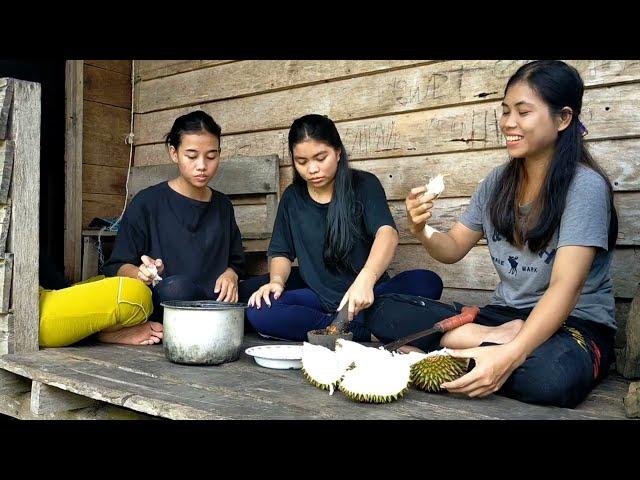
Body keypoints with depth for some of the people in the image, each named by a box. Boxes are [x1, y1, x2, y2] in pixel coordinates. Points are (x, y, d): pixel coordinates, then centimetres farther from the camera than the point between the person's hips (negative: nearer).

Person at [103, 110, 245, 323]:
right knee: (178, 286, -39)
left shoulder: (223, 205, 13)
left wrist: (230, 275, -3)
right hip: (163, 304, -4)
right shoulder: (147, 202, 0)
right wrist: (141, 273, -22)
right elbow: (117, 267, 1)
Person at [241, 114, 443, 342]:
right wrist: (277, 280, -14)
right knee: (257, 308, -27)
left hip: (366, 296, -2)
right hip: (319, 297, 2)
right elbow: (281, 252, 11)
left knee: (425, 283, -30)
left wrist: (366, 279, -39)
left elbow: (387, 233, -20)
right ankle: (369, 333, -27)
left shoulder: (364, 185, -3)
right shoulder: (292, 197, 9)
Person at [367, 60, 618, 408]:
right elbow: (453, 249, 12)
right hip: (505, 313, 6)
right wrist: (421, 231, -12)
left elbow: (566, 287, -24)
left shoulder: (585, 186, -13)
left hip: (576, 323, -5)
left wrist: (511, 354, -39)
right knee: (387, 315, -13)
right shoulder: (497, 183, 5)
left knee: (550, 376, -42)